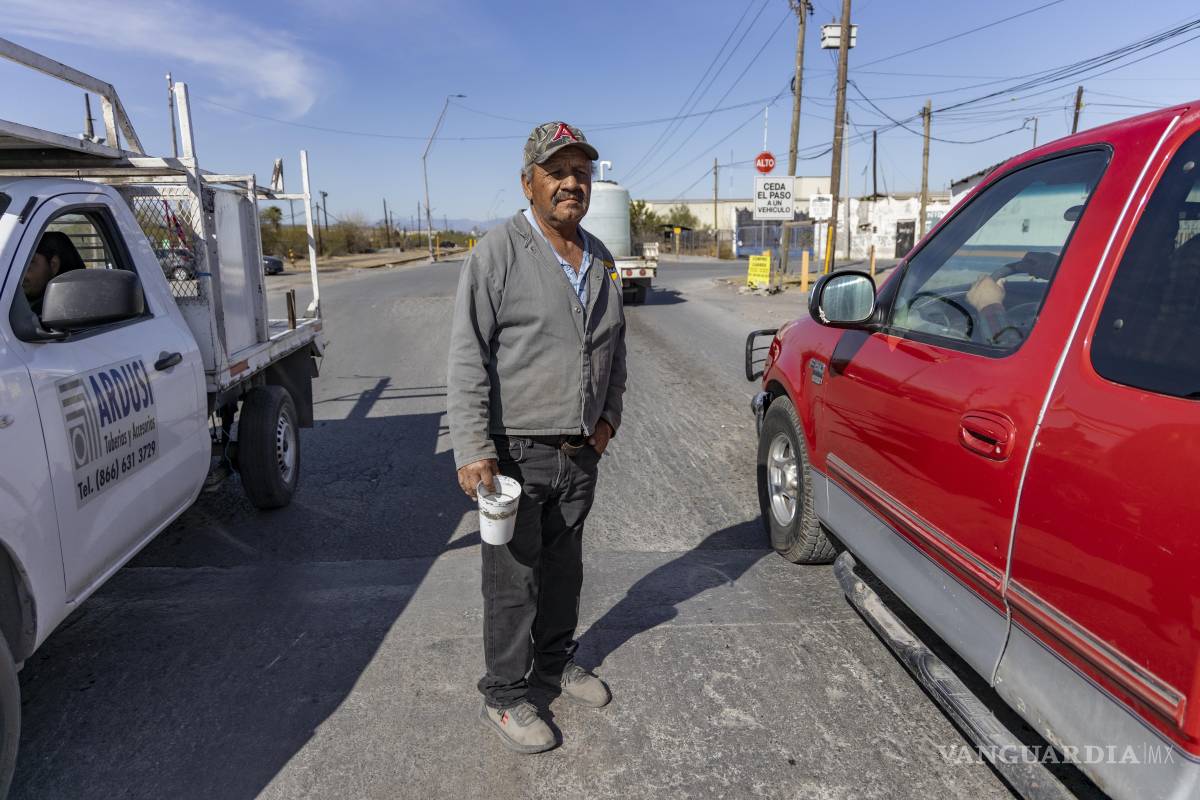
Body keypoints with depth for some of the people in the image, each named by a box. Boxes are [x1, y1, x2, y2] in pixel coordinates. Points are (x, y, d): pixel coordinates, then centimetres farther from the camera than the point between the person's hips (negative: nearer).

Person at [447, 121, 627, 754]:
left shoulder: (600, 260, 10)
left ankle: (556, 661, 41)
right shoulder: (499, 252, -11)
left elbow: (615, 344, 22)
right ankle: (504, 696, 23)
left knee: (565, 568, 20)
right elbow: (467, 356, -15)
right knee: (514, 581, 5)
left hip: (581, 453, 7)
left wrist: (609, 412, 13)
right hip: (517, 453, -6)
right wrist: (472, 450, -20)